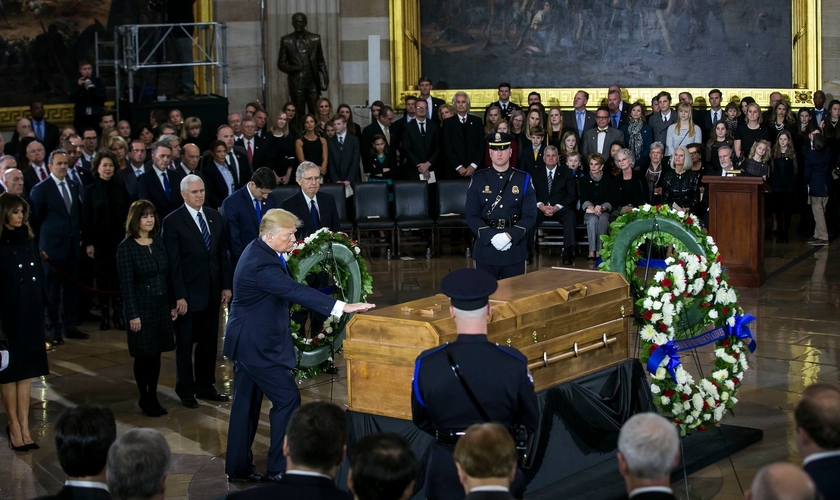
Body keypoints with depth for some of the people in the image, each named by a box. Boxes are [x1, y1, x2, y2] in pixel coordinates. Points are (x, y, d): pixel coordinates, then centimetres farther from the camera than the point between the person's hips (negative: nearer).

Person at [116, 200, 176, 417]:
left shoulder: (159, 242, 5)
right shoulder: (126, 247, -10)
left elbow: (166, 276, 9)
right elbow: (126, 284, -12)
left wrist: (172, 305, 7)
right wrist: (133, 315, -14)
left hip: (161, 306, 5)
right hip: (142, 307, -5)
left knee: (156, 353, 9)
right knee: (143, 355, 3)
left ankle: (153, 397, 19)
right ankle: (145, 399, 17)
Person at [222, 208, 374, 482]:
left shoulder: (258, 251, 6)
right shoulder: (261, 264, -26)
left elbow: (288, 289, 20)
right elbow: (296, 291, -36)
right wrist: (343, 307, -39)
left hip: (247, 340, 10)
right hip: (257, 345, -10)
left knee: (246, 403, 15)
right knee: (287, 397, -5)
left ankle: (238, 468, 23)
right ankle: (278, 468, 2)